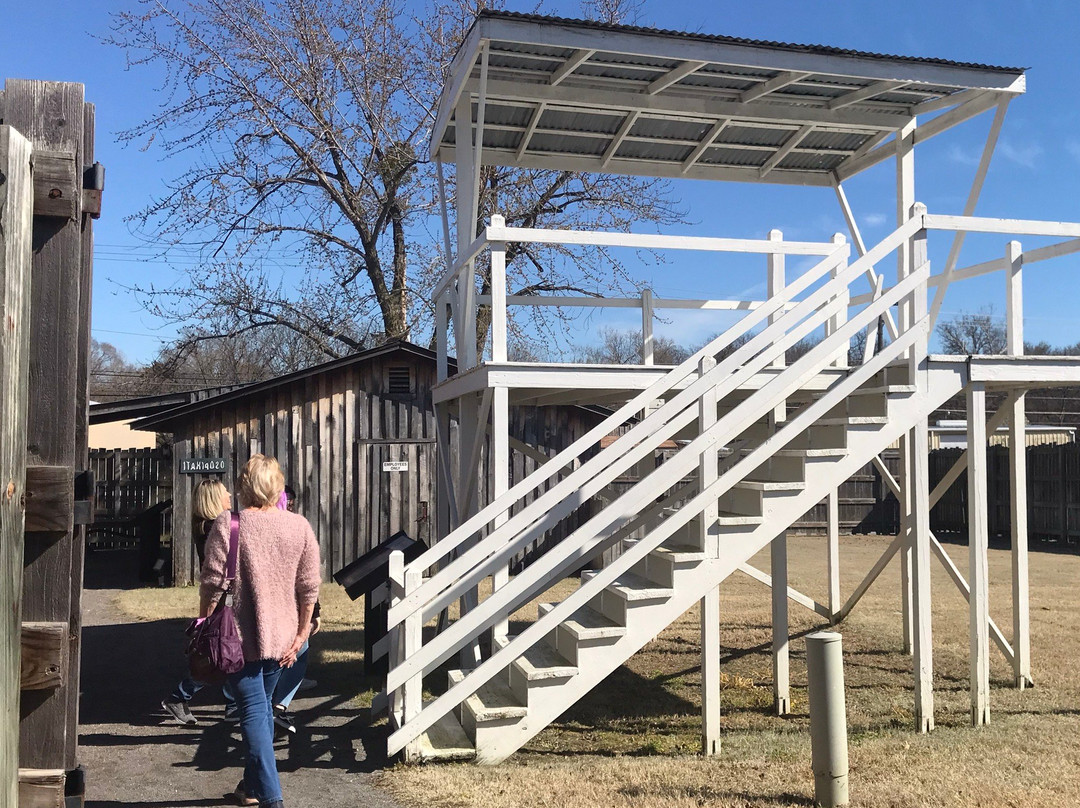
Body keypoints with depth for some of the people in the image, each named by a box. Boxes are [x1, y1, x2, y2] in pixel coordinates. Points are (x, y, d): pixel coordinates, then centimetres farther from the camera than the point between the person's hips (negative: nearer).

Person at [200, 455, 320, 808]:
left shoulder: (228, 525, -13)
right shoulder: (299, 526, -2)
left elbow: (213, 584, -13)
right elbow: (309, 587, 0)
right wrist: (301, 634, 8)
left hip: (241, 636, -4)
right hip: (282, 637, 4)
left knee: (254, 713, -1)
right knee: (263, 706, 20)